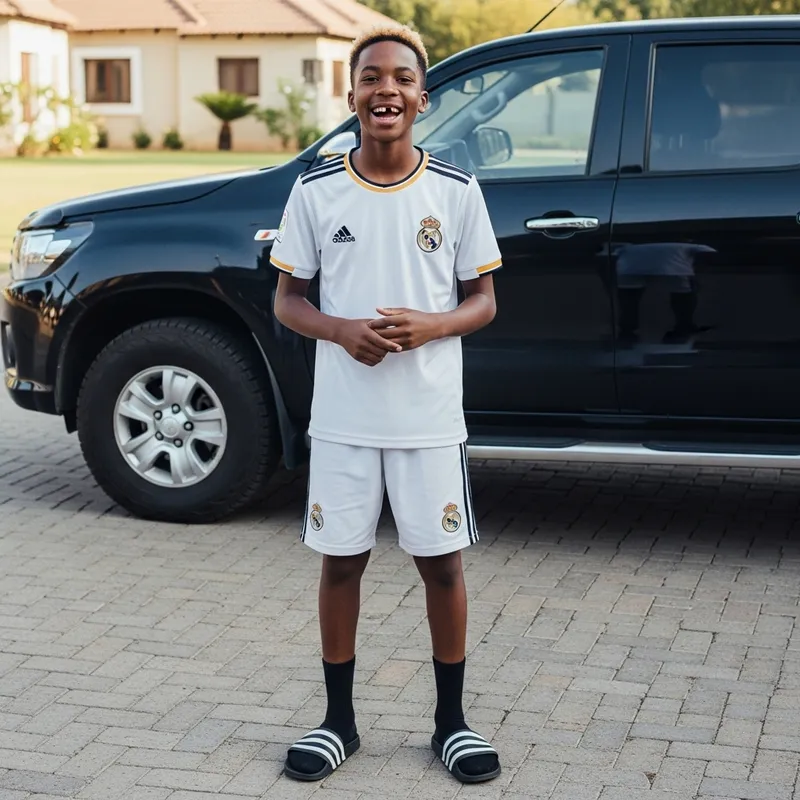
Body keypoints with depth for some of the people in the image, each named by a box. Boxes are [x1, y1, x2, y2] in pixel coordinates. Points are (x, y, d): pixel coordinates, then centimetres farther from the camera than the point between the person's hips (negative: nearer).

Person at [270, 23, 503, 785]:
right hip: (342, 416, 1)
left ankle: (451, 721, 23)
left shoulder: (456, 190, -2)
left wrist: (430, 326, -17)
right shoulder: (316, 190, -1)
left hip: (430, 416, 0)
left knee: (441, 560, 6)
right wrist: (340, 330, -16)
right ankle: (338, 720, 25)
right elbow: (286, 300, 4)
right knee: (341, 560, 9)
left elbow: (483, 301, 4)